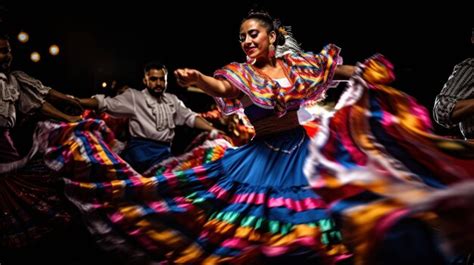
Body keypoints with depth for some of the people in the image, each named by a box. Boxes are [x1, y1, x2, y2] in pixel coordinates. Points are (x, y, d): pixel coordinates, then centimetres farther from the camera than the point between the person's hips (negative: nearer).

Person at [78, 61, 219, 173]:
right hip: (141, 149, -4)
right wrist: (74, 101, -13)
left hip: (165, 151, 5)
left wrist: (214, 131, 4)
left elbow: (190, 117, 17)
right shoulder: (134, 96, 7)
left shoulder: (172, 99, 21)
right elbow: (105, 103, 0)